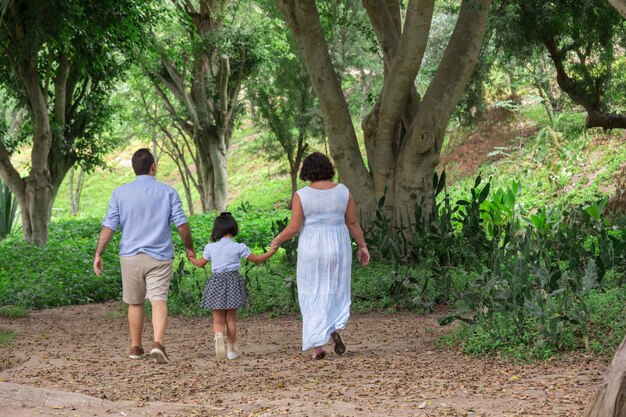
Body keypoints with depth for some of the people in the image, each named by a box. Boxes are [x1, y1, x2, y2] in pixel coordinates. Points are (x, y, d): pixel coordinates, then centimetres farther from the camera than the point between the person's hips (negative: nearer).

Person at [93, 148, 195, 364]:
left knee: (135, 303, 16)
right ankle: (158, 343, -29)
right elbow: (182, 225, -4)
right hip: (159, 257, -2)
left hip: (130, 256, 2)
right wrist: (189, 248, 11)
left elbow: (108, 226, -3)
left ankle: (136, 348, 25)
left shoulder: (120, 193, 1)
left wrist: (98, 253, 2)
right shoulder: (168, 192, -1)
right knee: (159, 300, -8)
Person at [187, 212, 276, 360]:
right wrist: (271, 252, 15)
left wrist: (192, 258, 37)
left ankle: (218, 336, -28)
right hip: (233, 280, -1)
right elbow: (256, 259, 2)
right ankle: (231, 348, 10)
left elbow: (201, 263, 17)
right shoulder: (239, 247, -5)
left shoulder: (210, 248, 1)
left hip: (216, 282, 1)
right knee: (231, 318, 9)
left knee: (218, 319, 4)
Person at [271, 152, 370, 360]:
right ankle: (335, 329, -8)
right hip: (338, 248, 2)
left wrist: (277, 240, 7)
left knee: (313, 296, 9)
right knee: (336, 292, 17)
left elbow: (293, 228, -11)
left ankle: (318, 345, 3)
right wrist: (362, 245, 13)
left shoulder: (302, 195, -10)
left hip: (311, 249, -2)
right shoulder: (343, 191, -3)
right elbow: (353, 222, 2)